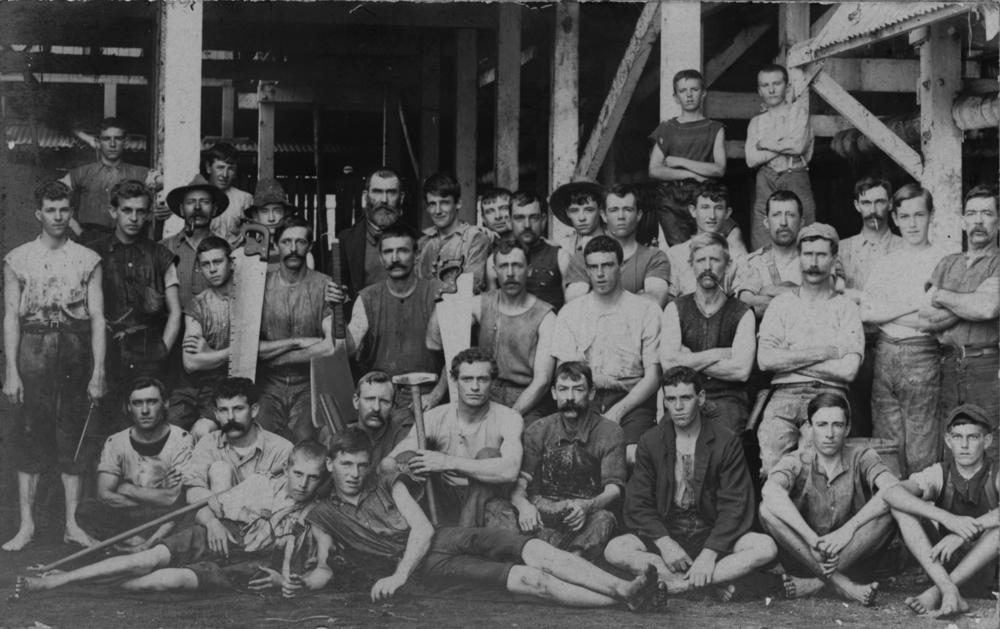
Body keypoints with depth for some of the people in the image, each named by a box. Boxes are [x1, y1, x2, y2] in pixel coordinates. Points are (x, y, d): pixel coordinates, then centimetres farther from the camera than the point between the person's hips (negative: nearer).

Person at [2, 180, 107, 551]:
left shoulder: (87, 260, 5)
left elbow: (98, 318, 1)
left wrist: (98, 373, -5)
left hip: (77, 352, 1)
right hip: (33, 350, -1)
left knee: (74, 437, 4)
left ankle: (72, 524, 11)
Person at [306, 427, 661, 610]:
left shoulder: (386, 482, 13)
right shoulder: (323, 516, 9)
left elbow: (423, 528, 3)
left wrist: (399, 576, -12)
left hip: (451, 536, 4)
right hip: (430, 567, -4)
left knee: (540, 554, -22)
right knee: (529, 579, -22)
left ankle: (627, 589, -28)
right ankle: (623, 600, -27)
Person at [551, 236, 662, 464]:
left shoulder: (646, 310, 9)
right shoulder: (569, 313, 16)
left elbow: (652, 377, 4)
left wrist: (618, 410, -10)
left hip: (631, 400, -1)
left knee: (632, 455, -30)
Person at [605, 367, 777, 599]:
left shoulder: (727, 443, -2)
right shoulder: (650, 443, 3)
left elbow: (734, 506, -7)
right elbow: (637, 504, 0)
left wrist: (710, 553, -22)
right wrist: (664, 543, -17)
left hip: (713, 536, -1)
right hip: (665, 535, 1)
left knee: (766, 547, -28)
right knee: (614, 550, -27)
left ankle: (681, 583, -29)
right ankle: (712, 583, -28)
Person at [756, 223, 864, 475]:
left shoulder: (846, 308, 12)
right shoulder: (781, 303, 17)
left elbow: (848, 369, -2)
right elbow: (765, 359, 2)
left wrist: (790, 359, -1)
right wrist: (821, 353, -2)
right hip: (784, 395, 1)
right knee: (772, 469, -24)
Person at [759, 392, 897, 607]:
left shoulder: (861, 458, -1)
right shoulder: (797, 462, -4)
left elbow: (893, 489, -22)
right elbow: (771, 491, -28)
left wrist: (848, 529, -30)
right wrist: (813, 540, -38)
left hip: (850, 555, 1)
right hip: (803, 555, 0)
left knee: (890, 509, -23)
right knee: (768, 508, -26)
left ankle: (814, 583, -27)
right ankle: (843, 586, -32)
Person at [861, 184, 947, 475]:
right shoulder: (885, 263, 14)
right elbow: (864, 314, 3)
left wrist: (885, 312, -8)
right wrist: (911, 308, -7)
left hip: (922, 357, -4)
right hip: (884, 356, 4)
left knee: (921, 454, -2)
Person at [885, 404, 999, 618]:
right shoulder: (938, 475, -7)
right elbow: (892, 494, -26)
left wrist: (963, 534, -42)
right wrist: (947, 518, -40)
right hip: (944, 564, 2)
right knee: (901, 507, -17)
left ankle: (936, 592, -30)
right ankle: (949, 593, -33)